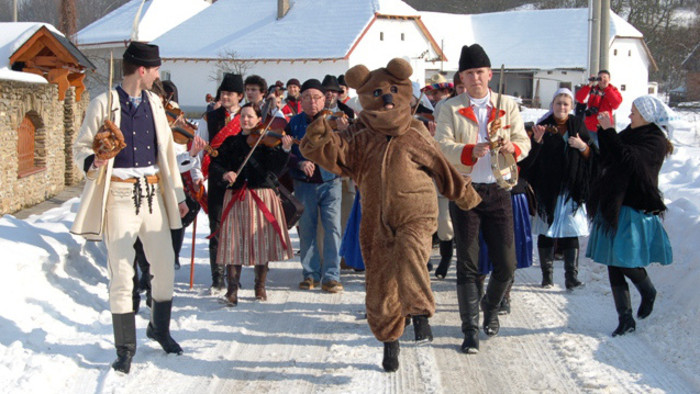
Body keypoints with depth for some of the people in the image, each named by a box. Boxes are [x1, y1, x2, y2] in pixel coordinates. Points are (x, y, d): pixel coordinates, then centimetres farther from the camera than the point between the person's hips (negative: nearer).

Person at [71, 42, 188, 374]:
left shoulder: (154, 103, 12)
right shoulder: (104, 104, -4)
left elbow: (166, 150, 16)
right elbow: (81, 146, 0)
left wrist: (177, 194, 15)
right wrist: (92, 161, -23)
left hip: (152, 193, 5)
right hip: (119, 195, -5)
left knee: (165, 266, 8)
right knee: (122, 272, -4)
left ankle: (160, 328, 31)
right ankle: (125, 348, 7)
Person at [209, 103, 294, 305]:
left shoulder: (266, 141, 3)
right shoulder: (231, 142, 11)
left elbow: (275, 168, -9)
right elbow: (215, 165, 5)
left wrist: (285, 150, -25)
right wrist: (224, 174, -15)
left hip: (261, 196, -1)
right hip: (236, 197, 1)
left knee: (262, 241, 3)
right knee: (234, 242, -5)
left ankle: (260, 287, 17)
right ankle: (232, 290, -2)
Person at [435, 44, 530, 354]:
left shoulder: (507, 105, 9)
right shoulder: (450, 108, 2)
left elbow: (523, 141, 4)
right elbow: (442, 147, -9)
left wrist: (513, 148, -19)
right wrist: (471, 151, -27)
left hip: (498, 191, 2)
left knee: (506, 265, 4)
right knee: (467, 264, 2)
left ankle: (491, 307, 33)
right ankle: (470, 329, 10)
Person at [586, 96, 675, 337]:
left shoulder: (656, 141, -10)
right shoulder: (631, 133, 13)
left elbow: (627, 158, -25)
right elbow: (609, 159, 9)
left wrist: (609, 130, -20)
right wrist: (603, 130, 0)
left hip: (635, 210, -7)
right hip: (614, 207, 7)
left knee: (625, 262, -7)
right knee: (614, 265, 4)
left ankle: (648, 293, 25)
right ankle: (626, 319, 9)